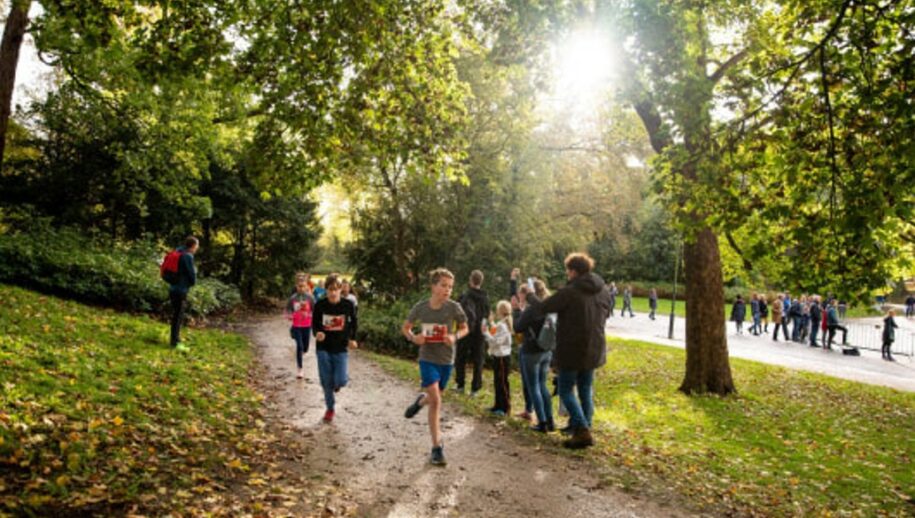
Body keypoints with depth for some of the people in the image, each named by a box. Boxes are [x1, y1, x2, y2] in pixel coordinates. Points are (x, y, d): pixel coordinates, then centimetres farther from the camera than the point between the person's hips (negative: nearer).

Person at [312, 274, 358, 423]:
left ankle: (340, 378, 28)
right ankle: (330, 408, 26)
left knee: (340, 381, -10)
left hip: (341, 348, -1)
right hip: (323, 348, 1)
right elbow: (315, 324, 2)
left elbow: (353, 322, 8)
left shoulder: (347, 305, -9)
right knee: (326, 381, 5)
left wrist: (352, 338, 1)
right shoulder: (320, 305, -9)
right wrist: (317, 333, -18)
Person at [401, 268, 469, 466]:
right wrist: (412, 337, -14)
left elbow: (464, 328, 4)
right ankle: (437, 447, 0)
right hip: (427, 359, -2)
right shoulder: (420, 307, -8)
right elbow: (405, 327, 7)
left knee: (434, 399, 17)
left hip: (446, 360, 2)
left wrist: (455, 336, -17)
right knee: (436, 401, -12)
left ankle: (420, 401, 55)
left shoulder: (454, 307, -11)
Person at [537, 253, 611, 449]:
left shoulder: (569, 292, -19)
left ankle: (582, 431, -6)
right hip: (594, 350, 6)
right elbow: (606, 315, 13)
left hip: (571, 350, -6)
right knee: (586, 390, 18)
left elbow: (542, 309, -13)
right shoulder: (603, 290, 3)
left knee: (566, 391, 5)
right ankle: (585, 428, 22)